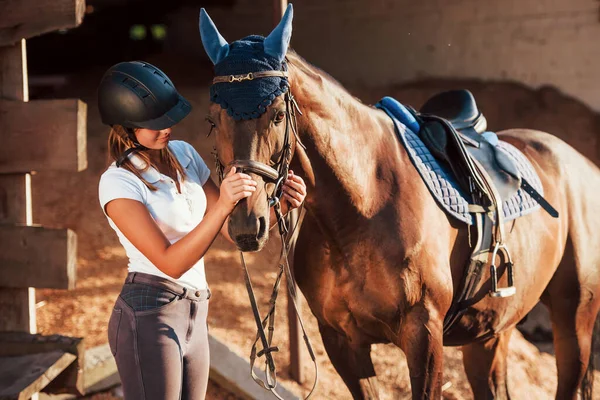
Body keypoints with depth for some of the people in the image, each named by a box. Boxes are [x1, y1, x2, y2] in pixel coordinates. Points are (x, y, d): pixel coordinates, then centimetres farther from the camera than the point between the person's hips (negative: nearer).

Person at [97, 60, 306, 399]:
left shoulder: (184, 155, 8)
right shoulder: (118, 183, -12)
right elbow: (170, 263, -19)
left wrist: (277, 205, -9)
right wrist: (222, 205, -28)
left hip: (194, 317, 7)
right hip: (149, 316, -7)